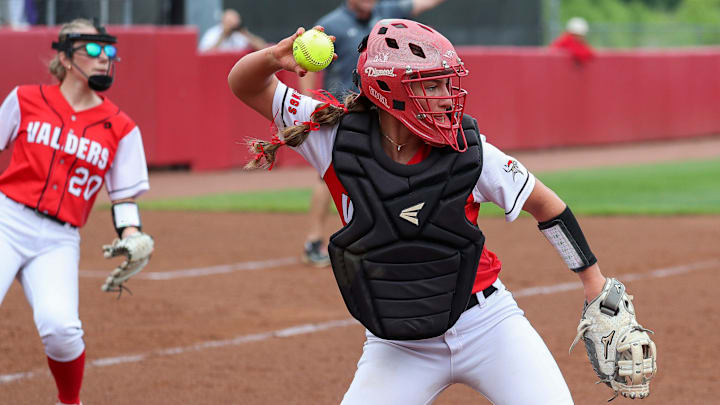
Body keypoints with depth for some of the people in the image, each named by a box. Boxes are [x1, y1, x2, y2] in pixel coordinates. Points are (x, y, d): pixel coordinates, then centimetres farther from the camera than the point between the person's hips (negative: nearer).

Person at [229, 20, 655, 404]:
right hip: (397, 342, 0)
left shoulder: (469, 151, -11)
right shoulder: (337, 139, -11)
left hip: (486, 322, 0)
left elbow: (544, 204, 3)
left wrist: (596, 285, 5)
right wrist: (275, 58, -31)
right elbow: (245, 85, -8)